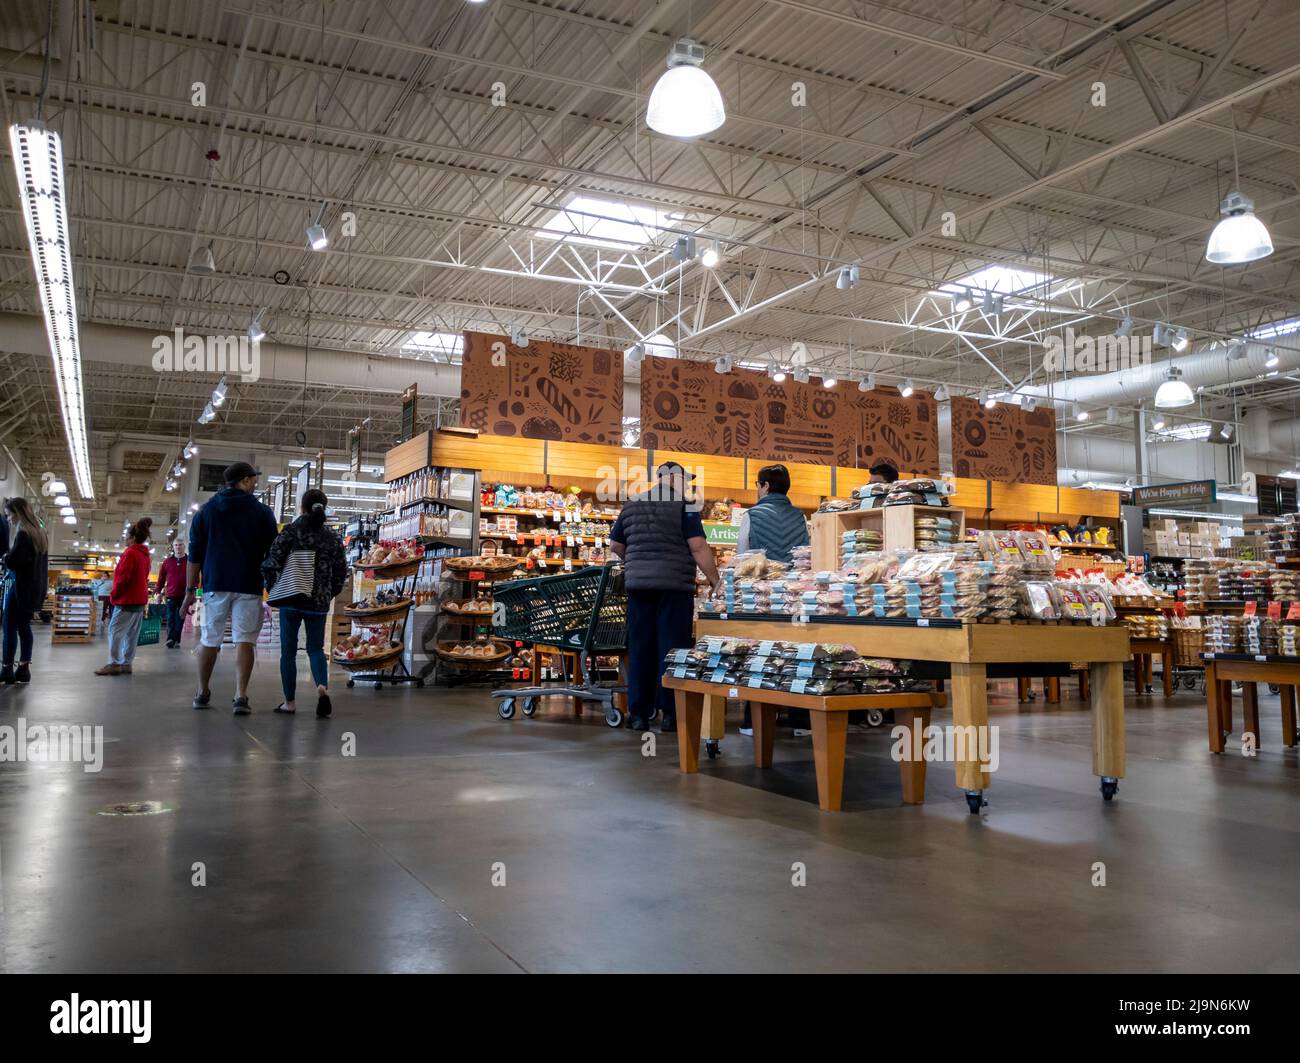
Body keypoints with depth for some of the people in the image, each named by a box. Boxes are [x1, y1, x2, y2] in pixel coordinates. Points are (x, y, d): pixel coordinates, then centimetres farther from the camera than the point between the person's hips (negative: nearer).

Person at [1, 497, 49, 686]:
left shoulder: (23, 534, -14)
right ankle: (23, 669, 10)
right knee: (24, 627, 10)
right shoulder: (39, 533, 13)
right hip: (33, 588, 9)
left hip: (20, 587, -9)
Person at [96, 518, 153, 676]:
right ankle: (126, 663, 11)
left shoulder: (130, 552, -14)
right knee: (132, 634, 9)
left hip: (127, 600, -9)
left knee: (115, 631, -5)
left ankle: (114, 664, -6)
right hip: (140, 600, 9)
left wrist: (113, 595, -6)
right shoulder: (146, 555, 13)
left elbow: (123, 577, -17)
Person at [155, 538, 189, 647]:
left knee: (180, 618, 5)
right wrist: (158, 592, 3)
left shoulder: (189, 561, 2)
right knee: (171, 618, -5)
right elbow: (161, 577, 7)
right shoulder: (167, 561, 6)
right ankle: (171, 639, -9)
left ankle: (176, 640, 10)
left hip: (184, 595, 0)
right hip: (171, 595, 0)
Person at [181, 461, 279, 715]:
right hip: (248, 588, -2)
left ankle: (203, 694, 20)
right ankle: (241, 696, -11)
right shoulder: (262, 512, 1)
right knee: (244, 640, -3)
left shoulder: (206, 510, 9)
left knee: (209, 640, 11)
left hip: (215, 585, 2)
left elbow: (195, 555, 7)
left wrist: (190, 591, 10)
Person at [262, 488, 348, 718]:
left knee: (288, 650, 8)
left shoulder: (291, 531, -5)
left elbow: (270, 564, -8)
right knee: (316, 647, 12)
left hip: (290, 598, -2)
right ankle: (322, 686, -15)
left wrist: (273, 590, 7)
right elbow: (341, 572, 4)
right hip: (318, 601, 2)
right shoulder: (333, 537, 3)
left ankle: (289, 701, 10)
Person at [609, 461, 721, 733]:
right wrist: (715, 581, -6)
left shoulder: (631, 506, 12)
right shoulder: (684, 504, -3)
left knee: (640, 648, 8)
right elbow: (698, 547, -11)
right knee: (672, 648, 1)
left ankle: (638, 713, 10)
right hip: (674, 585, -4)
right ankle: (670, 714, 2)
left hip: (638, 585, 5)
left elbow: (615, 545, 17)